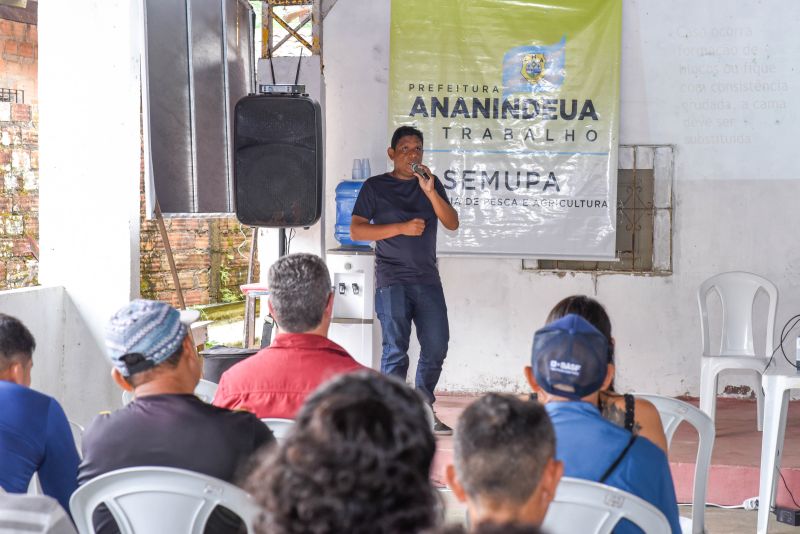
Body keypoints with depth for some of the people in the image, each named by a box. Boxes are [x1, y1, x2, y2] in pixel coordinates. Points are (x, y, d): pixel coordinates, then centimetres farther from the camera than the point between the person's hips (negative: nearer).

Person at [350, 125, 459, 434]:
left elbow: (452, 224, 4)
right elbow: (356, 231, -2)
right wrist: (401, 228, -10)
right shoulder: (375, 186, 5)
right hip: (392, 280, -4)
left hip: (427, 278, 4)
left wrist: (430, 191, -9)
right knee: (395, 349, -8)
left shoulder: (431, 184, 15)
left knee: (436, 345, 1)